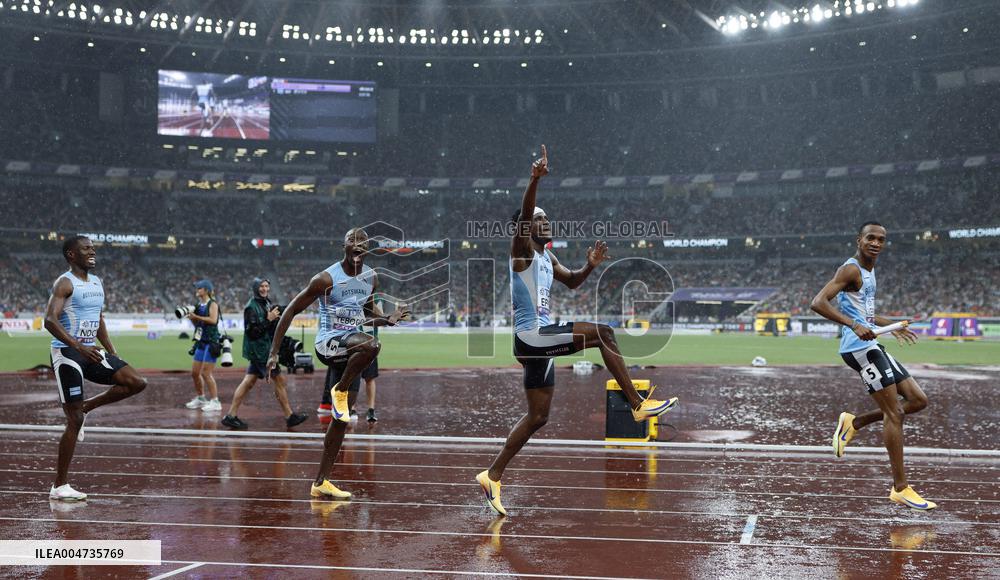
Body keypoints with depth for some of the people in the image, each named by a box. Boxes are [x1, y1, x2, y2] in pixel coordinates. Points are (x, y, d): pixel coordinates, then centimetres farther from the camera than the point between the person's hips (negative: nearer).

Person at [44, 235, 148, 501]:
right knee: (74, 420, -7)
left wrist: (113, 354, 17)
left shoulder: (97, 283, 14)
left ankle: (85, 407, 11)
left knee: (136, 383, -7)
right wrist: (79, 347, -34)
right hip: (67, 353, -7)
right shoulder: (65, 283, -11)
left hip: (91, 352, 7)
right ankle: (59, 487, 3)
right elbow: (50, 320, -23)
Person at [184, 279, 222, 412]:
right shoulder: (199, 305, 14)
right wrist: (191, 317, 0)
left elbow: (213, 320, -21)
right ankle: (200, 398, 26)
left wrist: (196, 316, -17)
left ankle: (215, 401, -6)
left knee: (205, 373, -11)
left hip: (212, 341, -8)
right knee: (195, 372, 11)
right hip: (201, 342, 8)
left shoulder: (212, 304, -7)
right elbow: (197, 324, 18)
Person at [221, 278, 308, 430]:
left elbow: (271, 328, 22)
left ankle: (231, 416, 10)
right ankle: (290, 417, 4)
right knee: (279, 380, -3)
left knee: (248, 382, 8)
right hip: (259, 350, -9)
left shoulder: (266, 303, 13)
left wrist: (276, 317, 3)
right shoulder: (252, 306, -14)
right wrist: (268, 319, -21)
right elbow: (252, 331, -20)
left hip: (266, 348, 9)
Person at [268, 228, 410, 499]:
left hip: (351, 343, 7)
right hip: (328, 342, -7)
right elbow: (291, 311, -8)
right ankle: (340, 391, -15)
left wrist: (388, 320, 2)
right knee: (371, 345, -38)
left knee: (342, 418, 6)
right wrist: (274, 352, -12)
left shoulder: (371, 278, 8)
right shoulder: (327, 279, -12)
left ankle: (321, 482, 13)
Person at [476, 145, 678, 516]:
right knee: (602, 333, -17)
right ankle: (639, 405, -10)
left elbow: (571, 282, 31)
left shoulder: (547, 256, 18)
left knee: (538, 417, 10)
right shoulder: (522, 248, -8)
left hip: (541, 340, 10)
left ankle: (492, 477, 15)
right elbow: (523, 215, -28)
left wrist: (589, 267, 10)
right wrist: (535, 180, -43)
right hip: (531, 336, -10)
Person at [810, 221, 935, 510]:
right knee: (893, 413, -9)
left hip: (871, 346, 10)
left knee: (918, 400, 8)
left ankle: (853, 422, 15)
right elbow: (818, 303, -24)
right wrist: (855, 326, -30)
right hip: (860, 347, -10)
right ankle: (900, 489, -2)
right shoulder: (851, 270, -12)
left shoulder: (869, 270, 18)